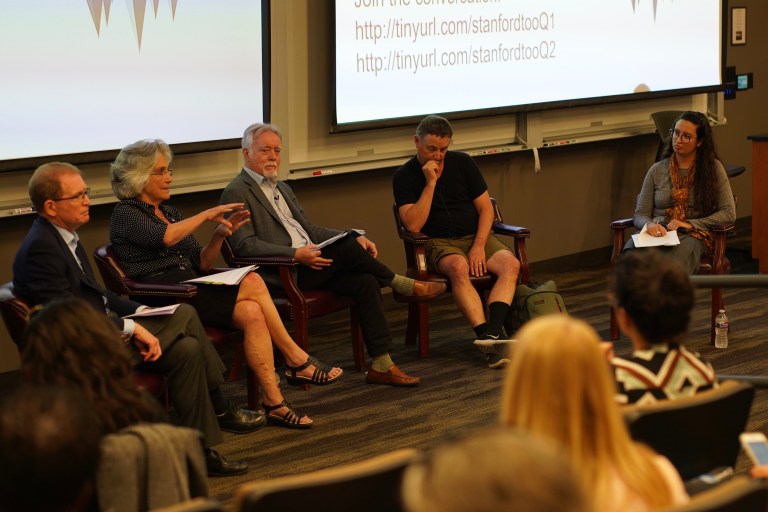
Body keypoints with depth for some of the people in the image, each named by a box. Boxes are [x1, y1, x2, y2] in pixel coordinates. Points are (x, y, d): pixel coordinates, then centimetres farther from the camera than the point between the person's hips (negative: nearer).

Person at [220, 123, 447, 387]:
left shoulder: (281, 187, 24)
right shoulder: (236, 193, -4)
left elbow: (309, 228, 26)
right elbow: (245, 246, -15)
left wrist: (354, 238, 9)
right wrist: (295, 254, -25)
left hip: (307, 265, 8)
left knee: (365, 281, -15)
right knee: (347, 247, -25)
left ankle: (381, 365, -15)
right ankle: (404, 286, -2)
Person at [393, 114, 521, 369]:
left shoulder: (463, 163, 7)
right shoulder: (404, 176, -2)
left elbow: (486, 208, 6)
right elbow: (413, 225, -13)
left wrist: (478, 246, -9)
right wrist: (431, 183, -17)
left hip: (477, 236, 4)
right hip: (439, 243, -3)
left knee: (510, 264, -27)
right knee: (459, 268, -38)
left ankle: (492, 333, -44)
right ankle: (489, 338, -47)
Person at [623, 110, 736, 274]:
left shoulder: (713, 168, 10)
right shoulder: (657, 170, 16)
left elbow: (728, 213, 4)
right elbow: (640, 215, 13)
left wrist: (691, 224, -8)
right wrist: (649, 224, -12)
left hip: (692, 236, -2)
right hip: (658, 234, 2)